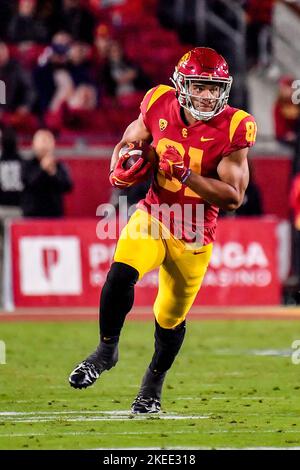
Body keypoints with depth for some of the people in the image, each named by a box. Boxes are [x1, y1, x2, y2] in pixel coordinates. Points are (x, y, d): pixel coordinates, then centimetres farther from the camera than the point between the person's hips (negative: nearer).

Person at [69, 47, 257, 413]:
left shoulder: (231, 129, -16)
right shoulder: (160, 108, -8)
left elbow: (233, 197, -18)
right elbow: (126, 144, 11)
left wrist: (186, 175, -30)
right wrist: (122, 170, -11)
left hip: (193, 235, -1)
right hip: (153, 216, 1)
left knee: (171, 318, 11)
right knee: (121, 273, -27)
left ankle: (153, 382, 39)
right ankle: (106, 349, -6)